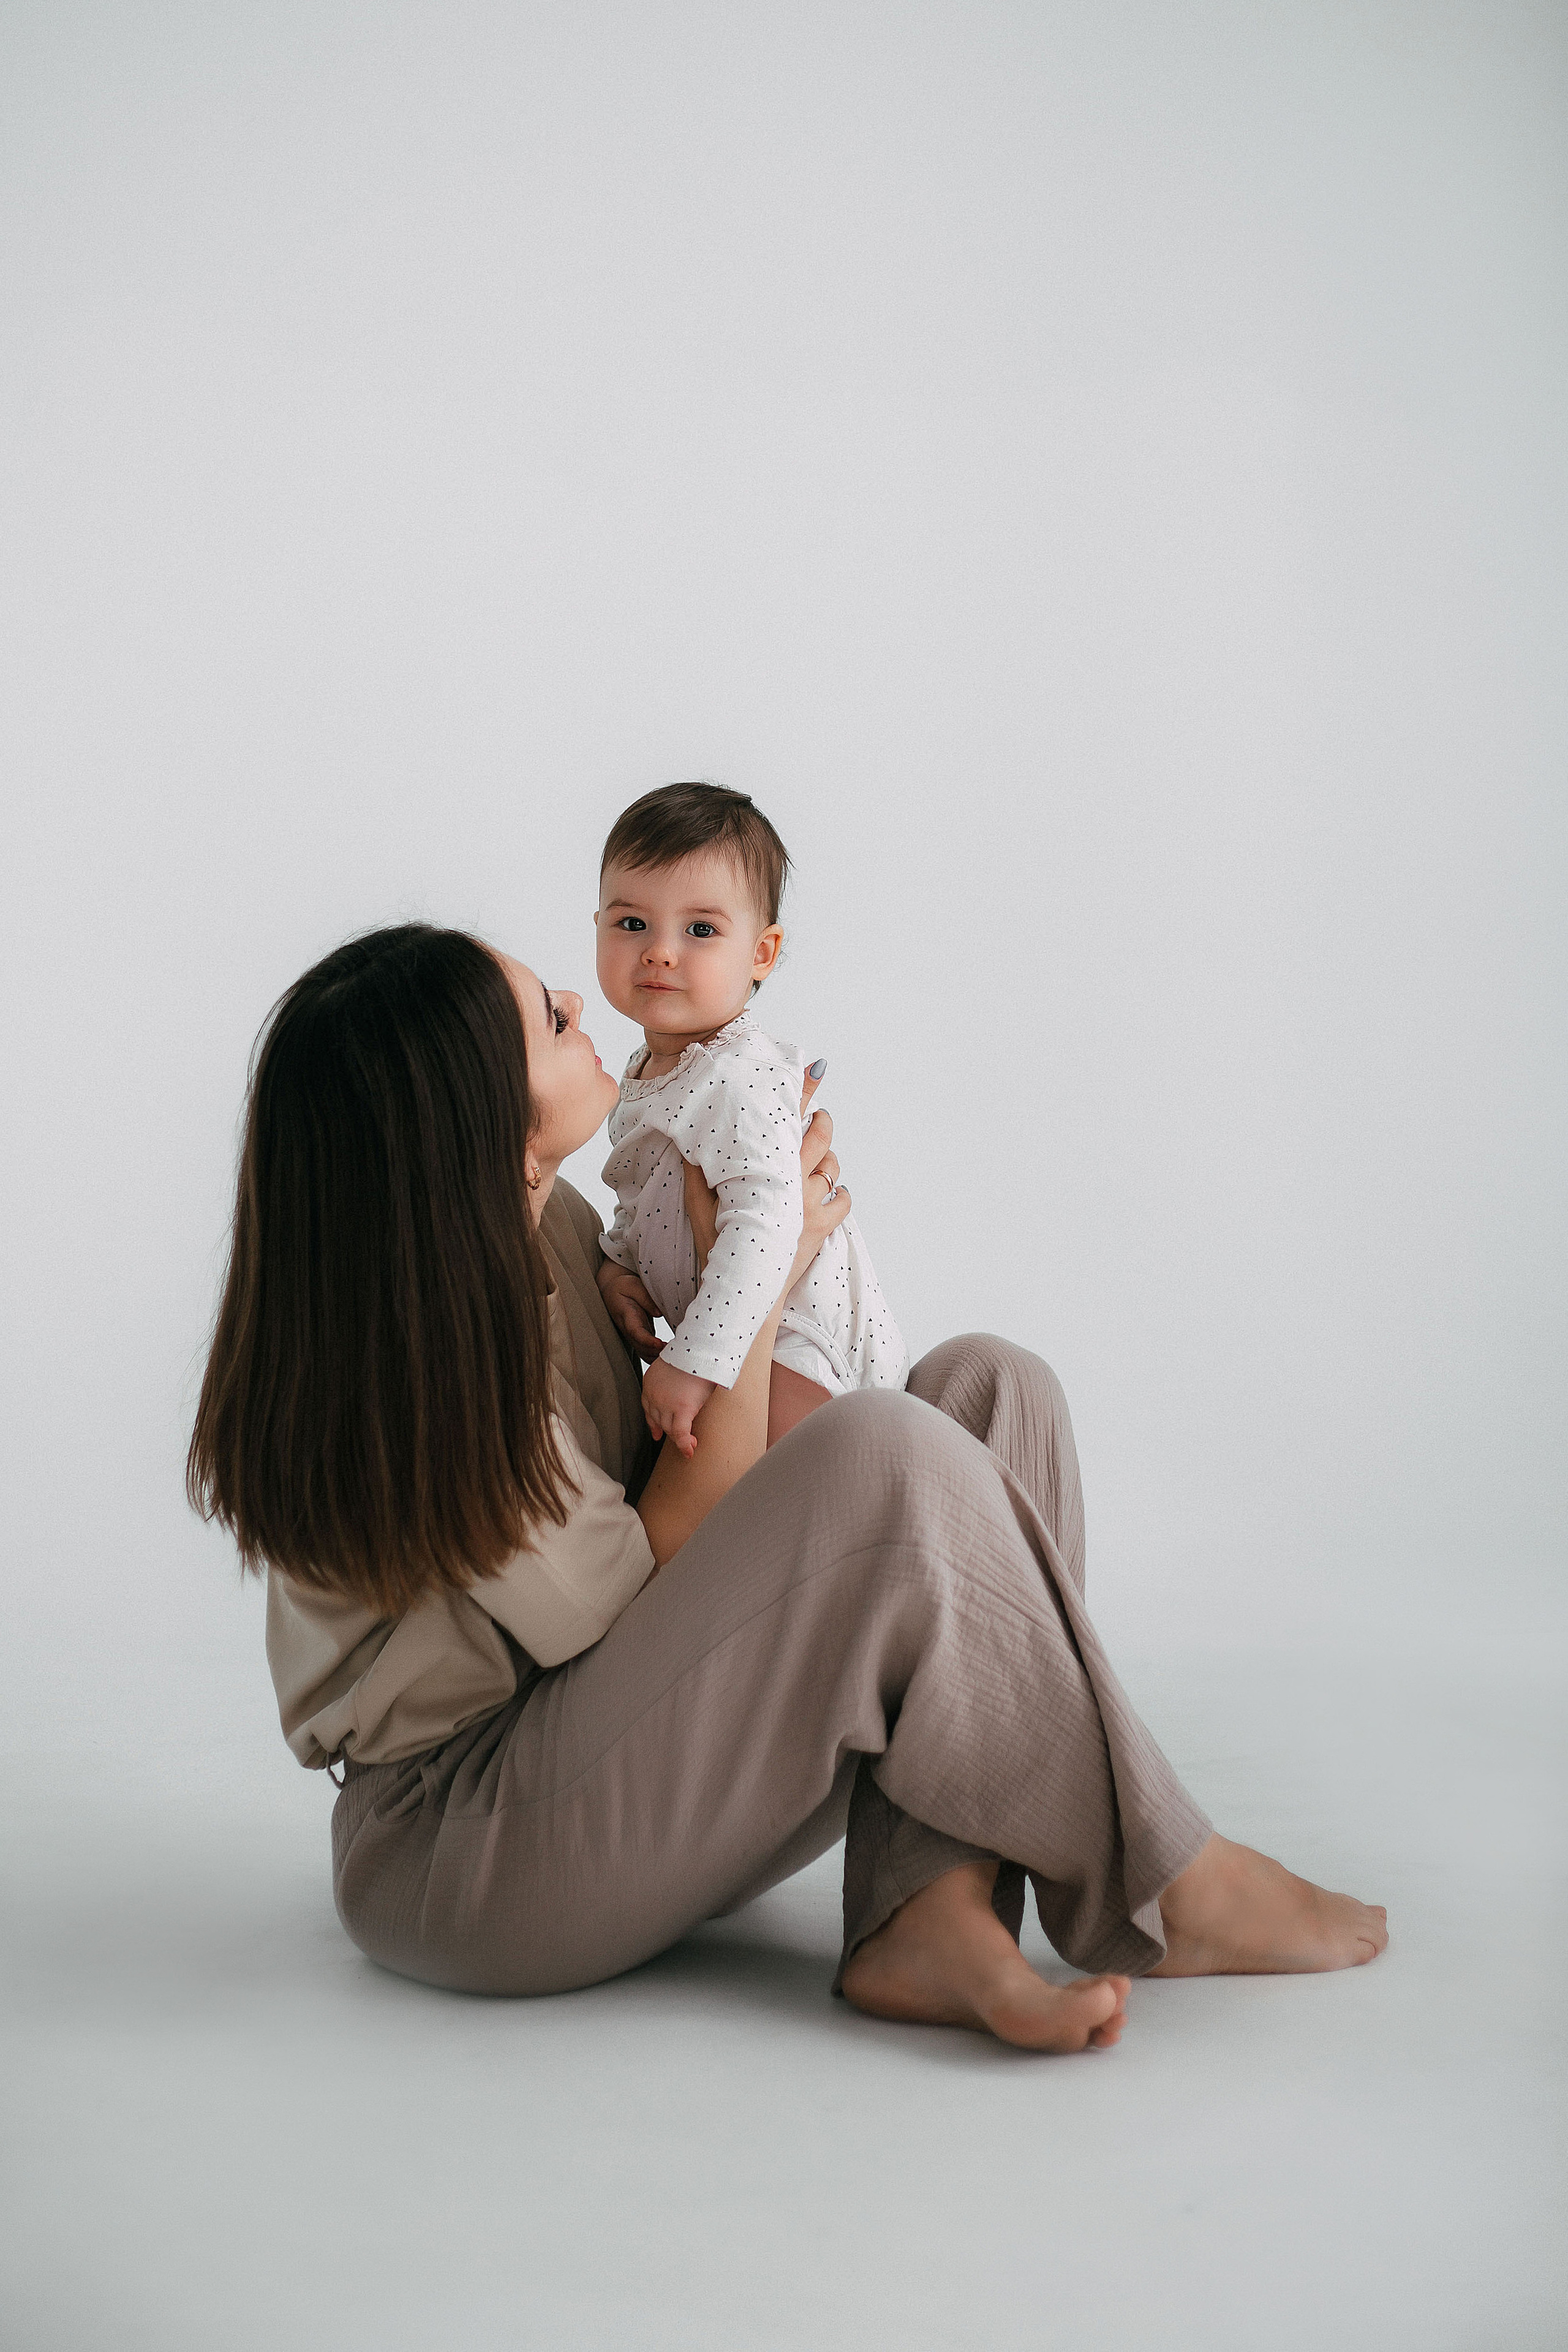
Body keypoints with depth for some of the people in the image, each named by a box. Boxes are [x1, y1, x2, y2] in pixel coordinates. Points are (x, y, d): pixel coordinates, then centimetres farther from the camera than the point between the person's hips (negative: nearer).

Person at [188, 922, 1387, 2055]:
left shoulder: (548, 1225, 2)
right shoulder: (415, 1359, -24)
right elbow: (642, 1591, -19)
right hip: (464, 1846, -9)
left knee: (989, 1388, -7)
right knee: (883, 1456, -29)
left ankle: (932, 1914, -21)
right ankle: (1164, 1887, -13)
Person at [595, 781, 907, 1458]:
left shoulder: (740, 1080, -24)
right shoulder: (648, 1071, 7)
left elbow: (765, 1221, -35)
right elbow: (643, 1206, 20)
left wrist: (694, 1363, -38)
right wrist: (618, 1262, -1)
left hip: (794, 1344, -10)